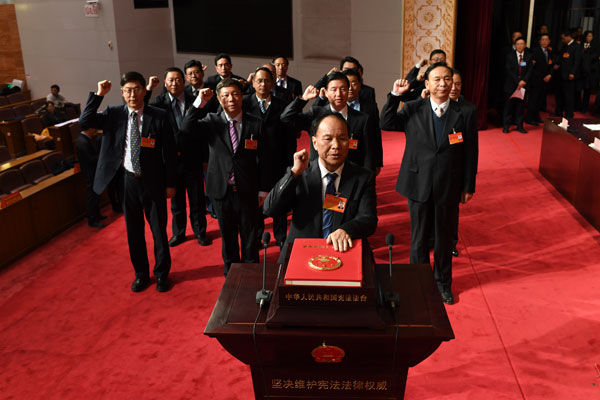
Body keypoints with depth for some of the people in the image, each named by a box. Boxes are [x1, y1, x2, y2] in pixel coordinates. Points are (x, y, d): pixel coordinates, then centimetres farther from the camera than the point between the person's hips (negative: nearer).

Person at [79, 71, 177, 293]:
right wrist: (98, 94, -15)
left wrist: (170, 183, -4)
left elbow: (169, 152, -4)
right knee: (134, 231, 14)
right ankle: (141, 273, 32)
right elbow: (85, 120, -12)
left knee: (159, 229, 9)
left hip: (153, 181, -2)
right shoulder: (114, 114, 0)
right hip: (127, 181, 2)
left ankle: (162, 273, 29)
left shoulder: (159, 116, -7)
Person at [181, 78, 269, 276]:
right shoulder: (212, 121, -1)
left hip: (247, 191, -1)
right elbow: (186, 128, -18)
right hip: (222, 191, 1)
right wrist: (200, 102, -24)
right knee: (228, 236, 15)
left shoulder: (256, 124, -3)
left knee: (250, 236, 11)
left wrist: (263, 190, 0)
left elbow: (263, 159, 0)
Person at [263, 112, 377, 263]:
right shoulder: (299, 175, 4)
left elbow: (368, 219, -5)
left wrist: (345, 230, -27)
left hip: (346, 252, 1)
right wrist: (295, 172, -14)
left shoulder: (363, 177, 5)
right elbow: (270, 210, -5)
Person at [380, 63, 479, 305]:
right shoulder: (413, 109, -2)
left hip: (449, 187, 0)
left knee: (444, 237, 14)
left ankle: (443, 283, 33)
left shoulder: (465, 114, -3)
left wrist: (468, 186, 1)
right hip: (419, 185, 0)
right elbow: (385, 124, -7)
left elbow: (470, 153, 0)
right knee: (419, 237, 12)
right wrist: (395, 95, -16)